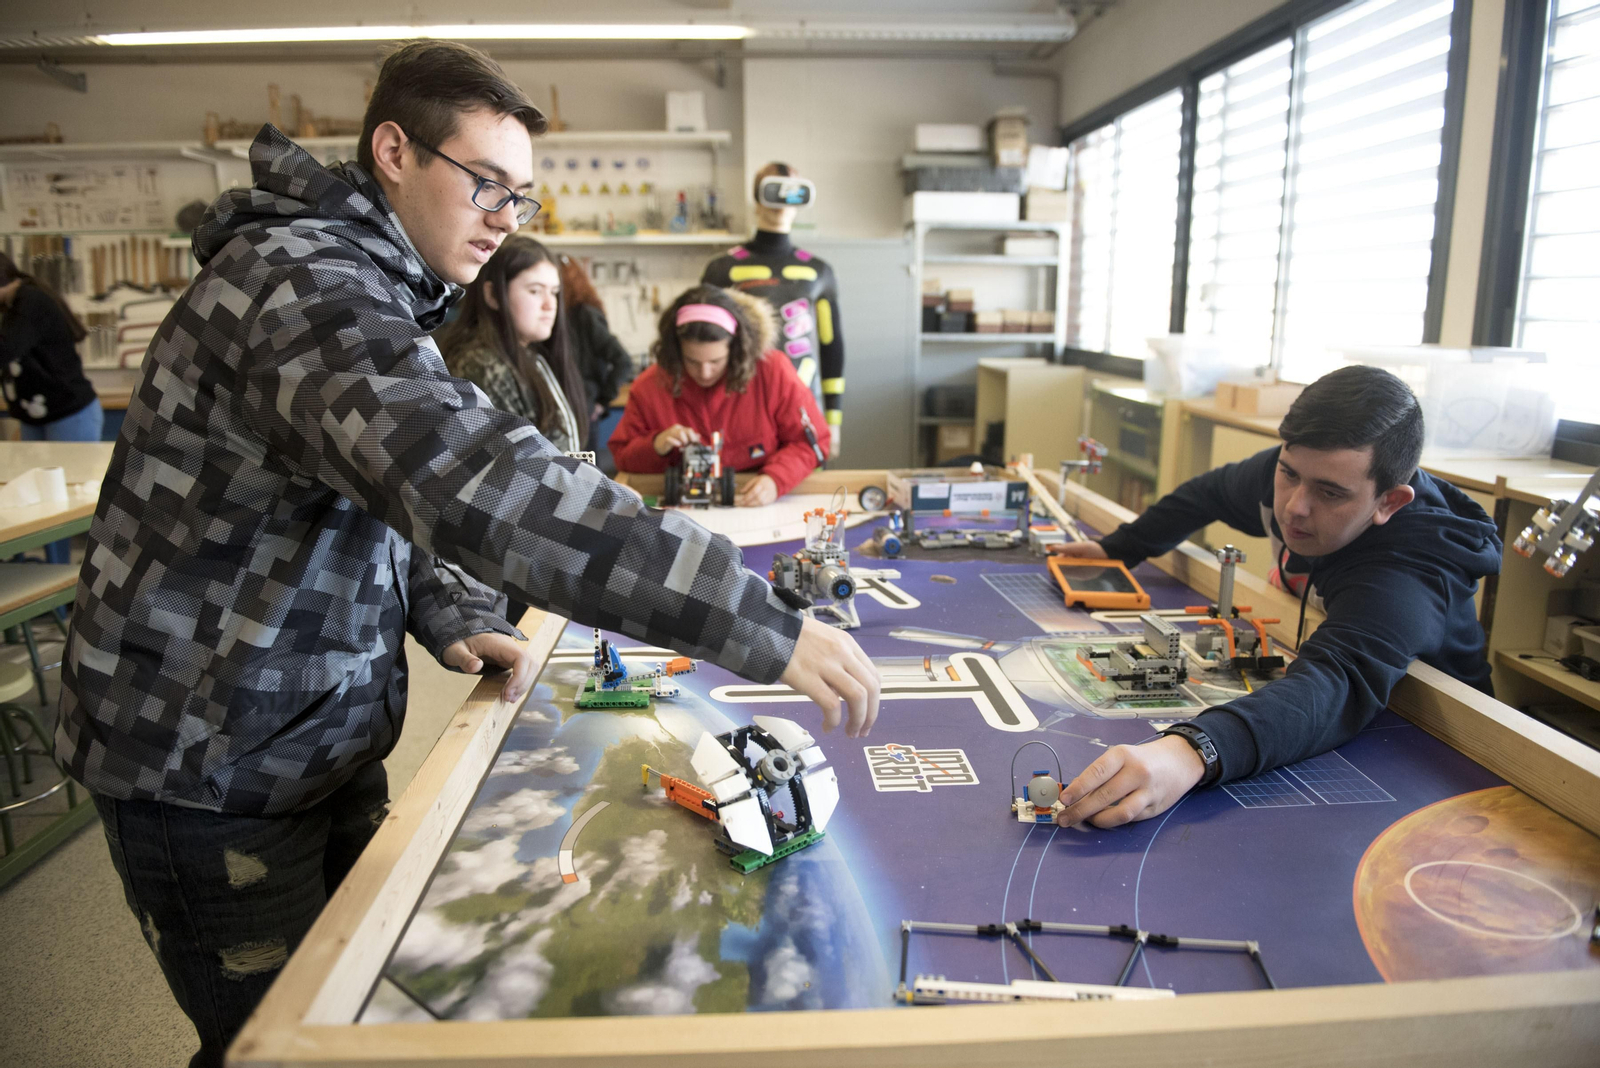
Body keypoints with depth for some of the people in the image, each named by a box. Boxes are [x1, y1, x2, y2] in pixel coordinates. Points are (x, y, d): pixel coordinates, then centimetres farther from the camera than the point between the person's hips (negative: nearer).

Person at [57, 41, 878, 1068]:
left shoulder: (376, 287, 10)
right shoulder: (303, 280, -25)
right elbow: (479, 480, -42)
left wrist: (455, 619, -5)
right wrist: (765, 627, -44)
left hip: (321, 746, 9)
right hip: (212, 763, -9)